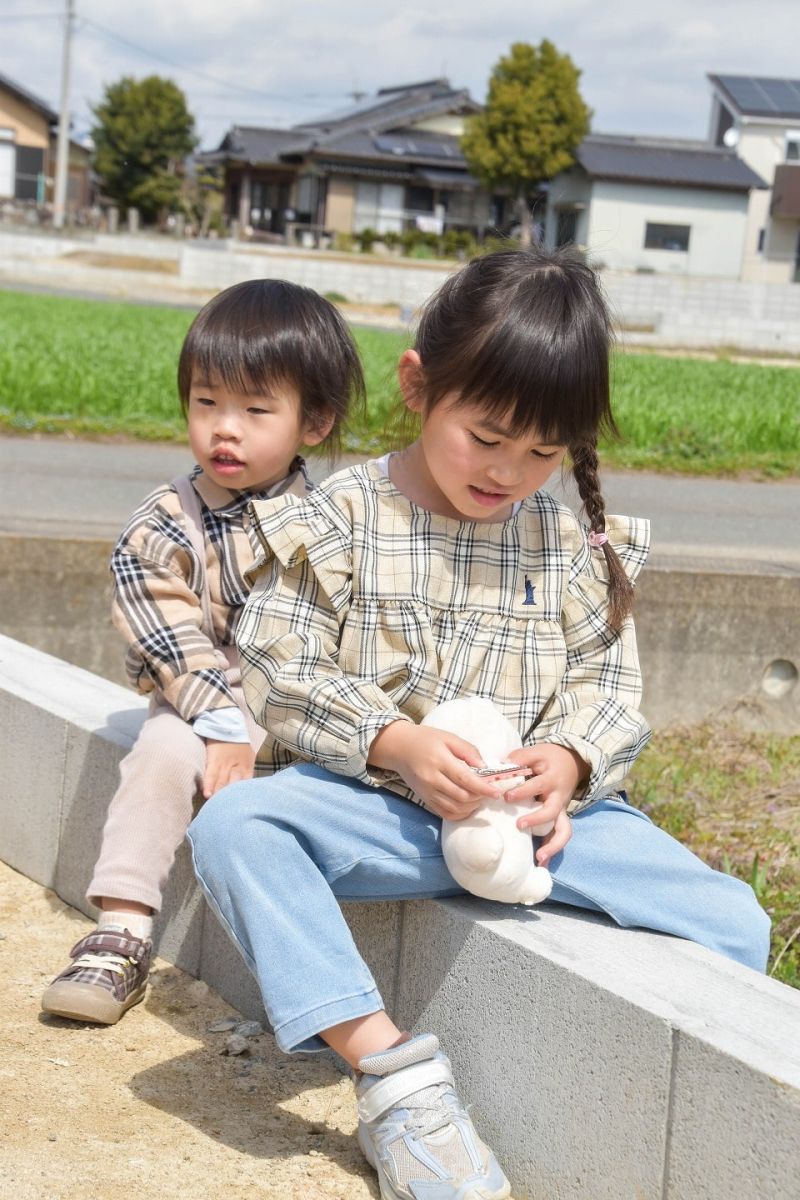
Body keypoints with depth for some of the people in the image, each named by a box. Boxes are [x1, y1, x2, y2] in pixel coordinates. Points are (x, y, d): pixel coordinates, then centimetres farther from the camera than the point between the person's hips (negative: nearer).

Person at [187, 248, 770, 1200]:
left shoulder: (575, 546, 6)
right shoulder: (340, 522, -2)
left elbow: (608, 683, 8)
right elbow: (279, 676, -6)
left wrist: (570, 760, -15)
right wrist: (395, 742, -21)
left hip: (538, 812, 2)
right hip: (377, 803, -1)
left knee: (732, 926, -18)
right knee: (231, 826, -32)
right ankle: (389, 1070, -34)